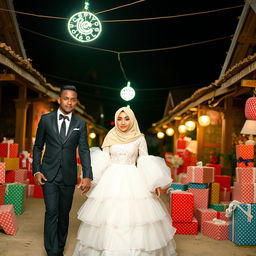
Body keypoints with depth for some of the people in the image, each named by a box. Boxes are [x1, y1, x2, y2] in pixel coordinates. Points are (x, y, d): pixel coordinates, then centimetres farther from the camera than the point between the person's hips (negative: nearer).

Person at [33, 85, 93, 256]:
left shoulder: (80, 123, 3)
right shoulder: (46, 119, 1)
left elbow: (84, 150, -1)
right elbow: (38, 147, 6)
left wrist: (87, 176, -11)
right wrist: (36, 171, -4)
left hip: (69, 176, 2)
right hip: (49, 174, -1)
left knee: (64, 213, 12)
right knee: (51, 212, -8)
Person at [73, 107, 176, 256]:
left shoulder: (139, 138, 2)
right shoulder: (110, 137, 4)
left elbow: (145, 162, 3)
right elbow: (103, 162, 7)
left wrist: (155, 183, -5)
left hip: (133, 180, -1)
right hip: (112, 180, 1)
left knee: (135, 214, -4)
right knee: (109, 214, 0)